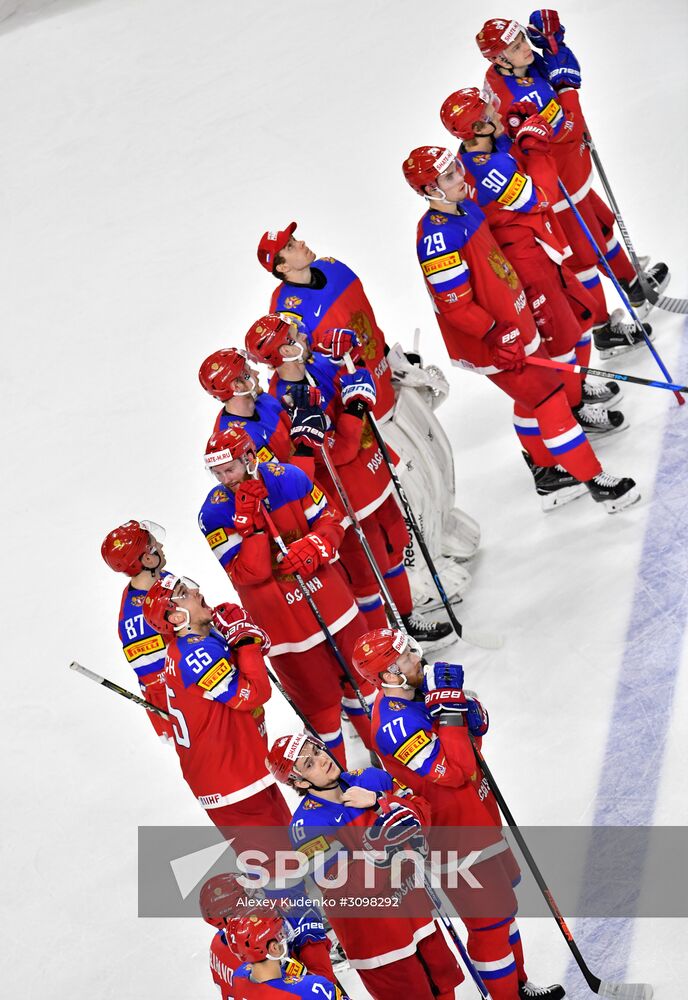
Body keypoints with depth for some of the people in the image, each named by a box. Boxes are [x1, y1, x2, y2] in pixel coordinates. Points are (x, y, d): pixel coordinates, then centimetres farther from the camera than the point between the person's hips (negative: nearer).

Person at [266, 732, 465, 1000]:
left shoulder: (369, 779, -3)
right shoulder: (306, 826, -20)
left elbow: (419, 808, -5)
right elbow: (351, 886, -26)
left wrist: (379, 801, -20)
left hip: (408, 897, 6)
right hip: (366, 924, -6)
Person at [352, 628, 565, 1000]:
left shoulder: (420, 687, -3)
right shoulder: (394, 726, -31)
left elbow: (478, 724, 4)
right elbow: (455, 772, -33)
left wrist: (469, 708, -18)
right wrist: (449, 713, -33)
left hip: (478, 812, 10)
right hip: (455, 832, -10)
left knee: (502, 899, 24)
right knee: (490, 918, 2)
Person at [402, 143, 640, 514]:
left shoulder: (466, 207, 1)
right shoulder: (437, 239, -26)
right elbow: (455, 307, -25)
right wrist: (498, 336, -25)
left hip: (512, 321, 9)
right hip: (488, 342, -9)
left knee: (530, 396, 20)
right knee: (547, 397, -5)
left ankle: (545, 470, 36)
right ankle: (592, 479, 2)